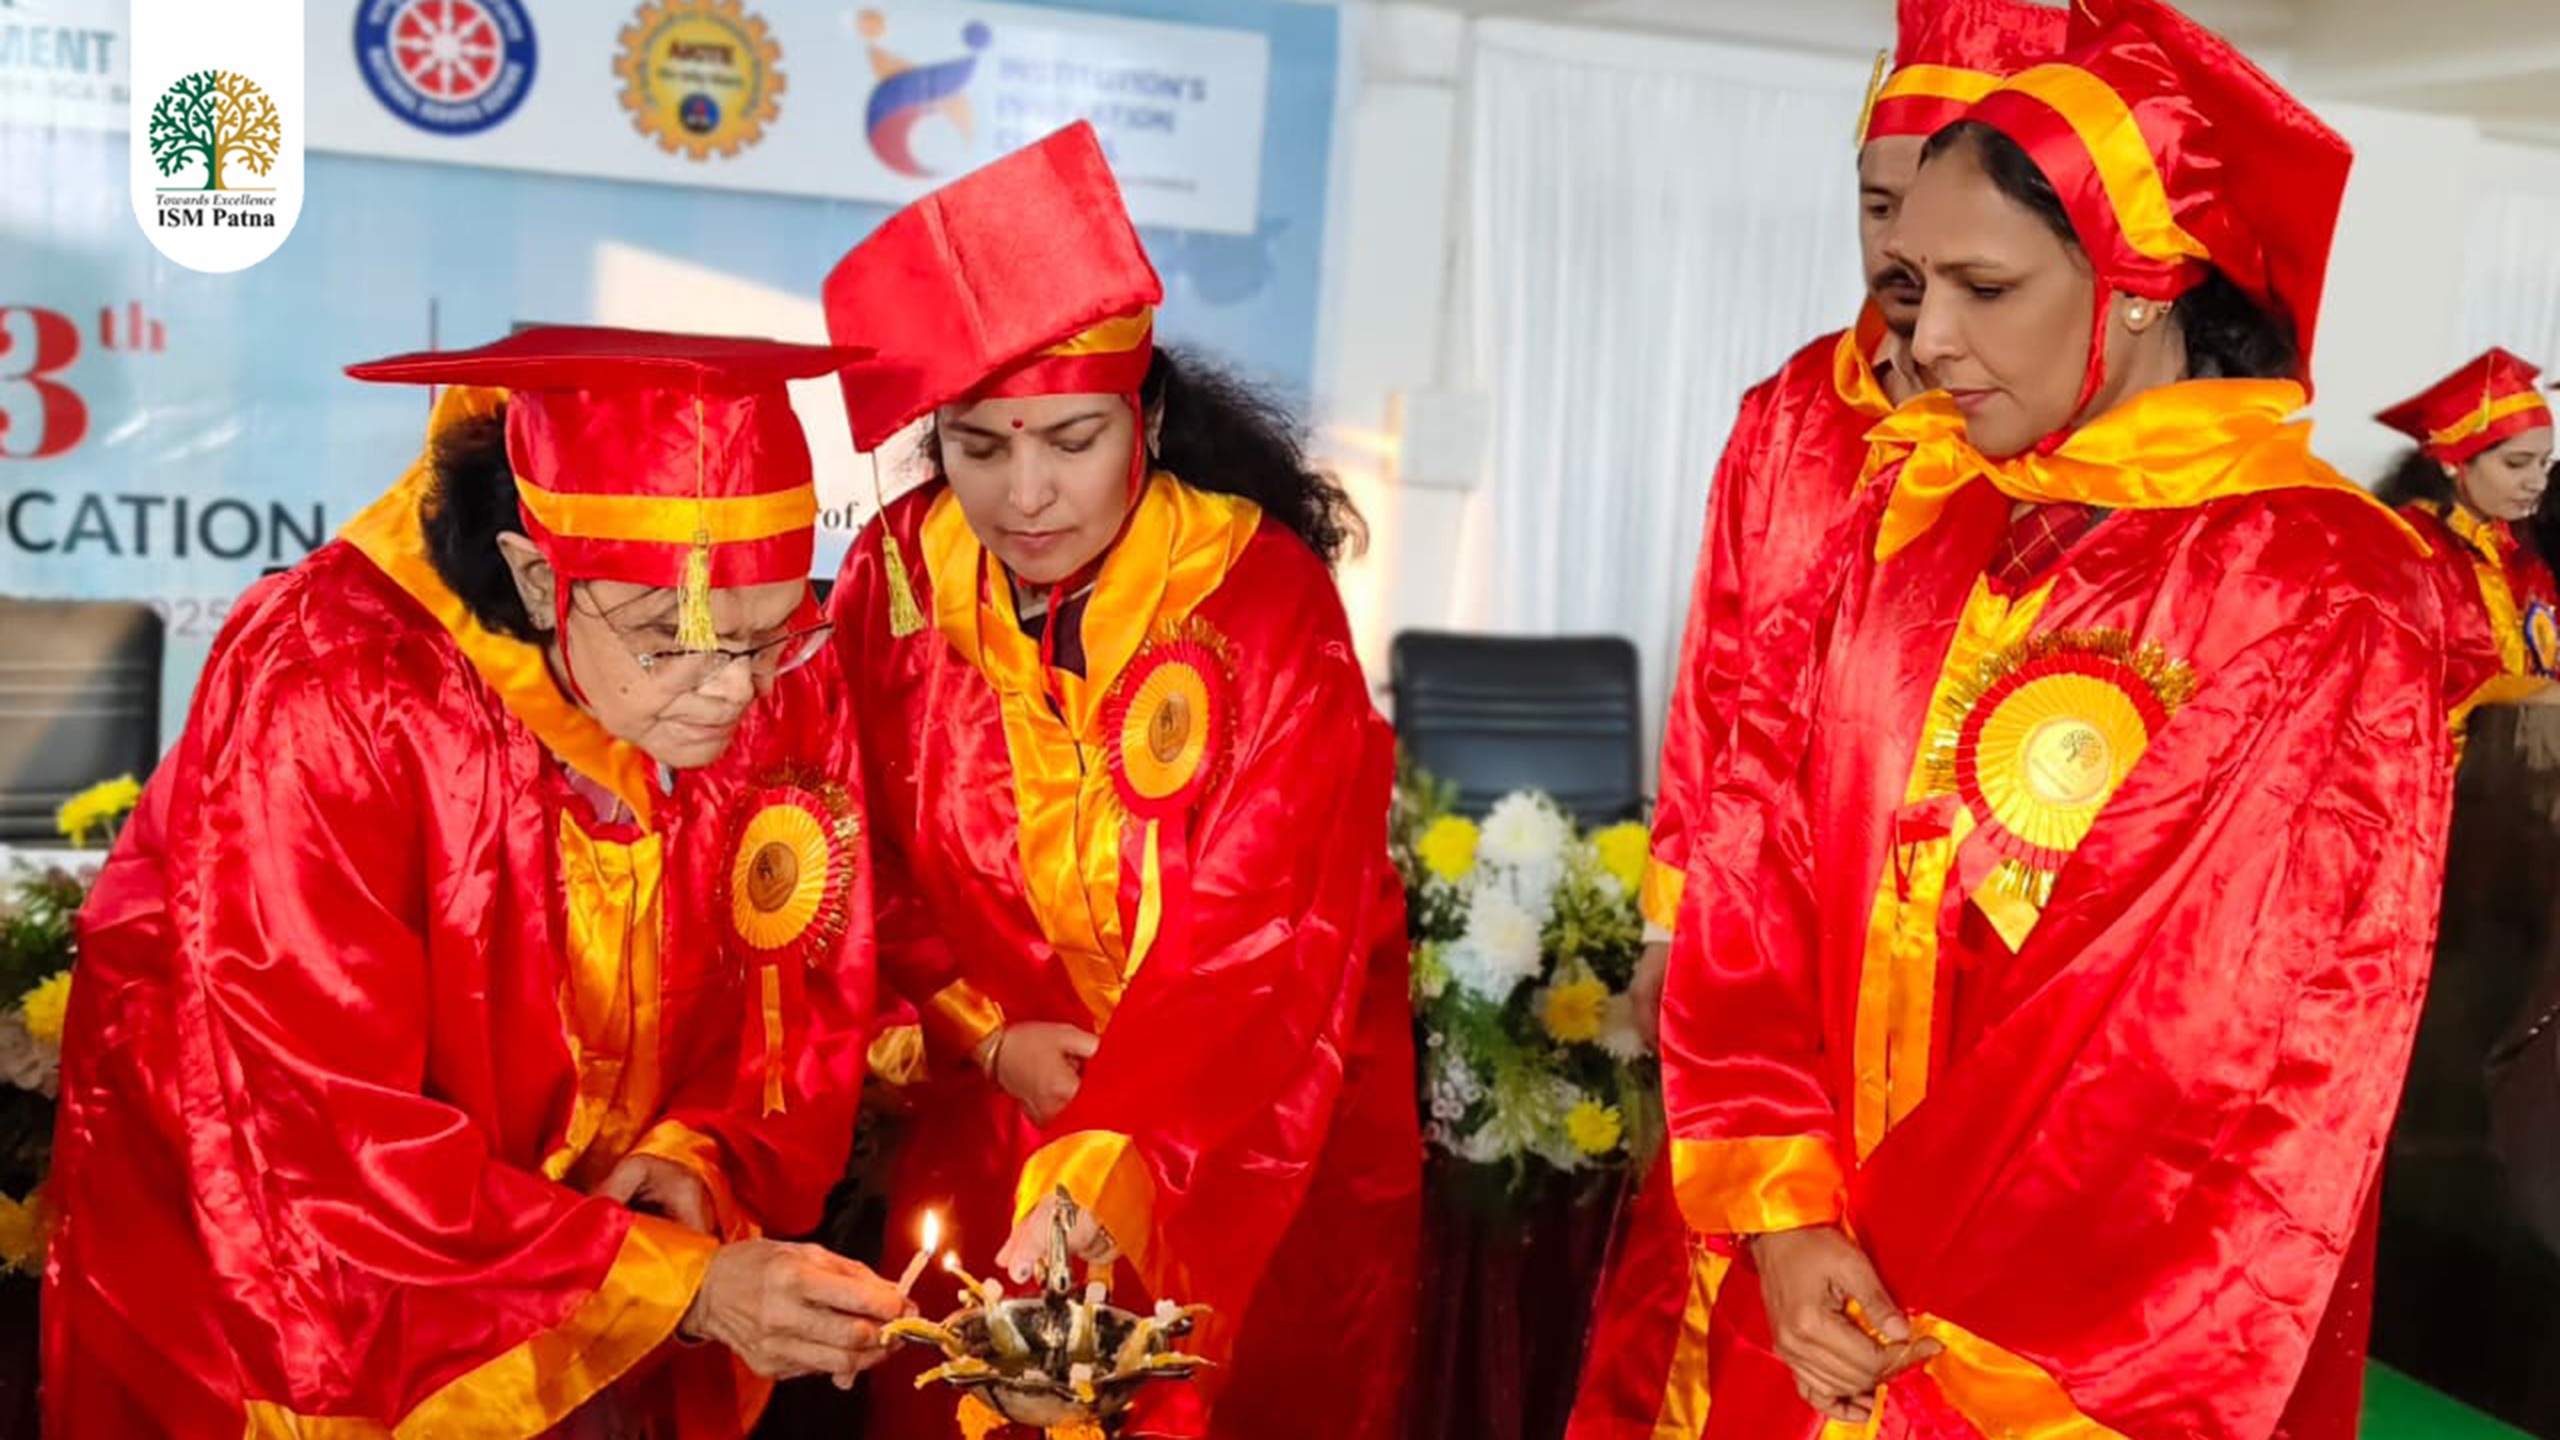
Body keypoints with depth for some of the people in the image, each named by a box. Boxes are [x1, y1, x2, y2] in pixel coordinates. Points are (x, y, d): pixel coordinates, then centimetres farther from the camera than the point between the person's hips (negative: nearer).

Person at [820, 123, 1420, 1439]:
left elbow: (1259, 937, -27)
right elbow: (871, 862, 2)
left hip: (1255, 1141, -3)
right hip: (992, 1118, 3)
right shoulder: (894, 581, -9)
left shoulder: (1262, 600, -20)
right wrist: (987, 1036, -13)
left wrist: (1106, 1174, -39)